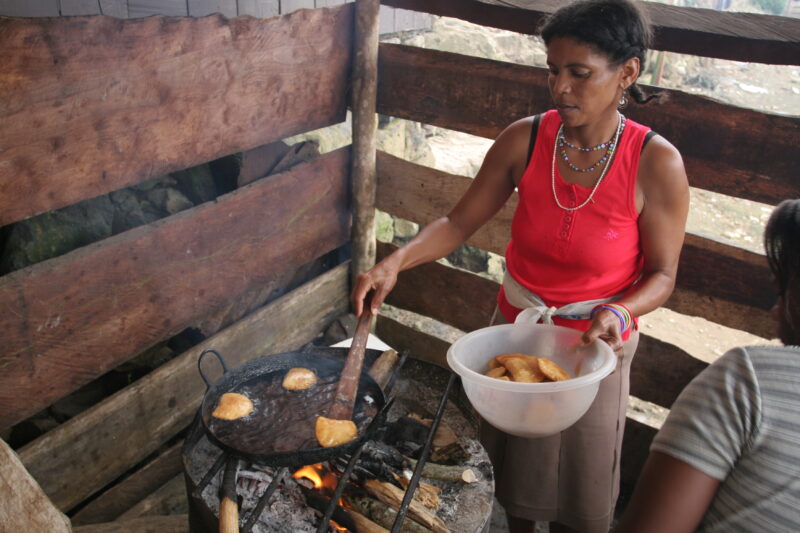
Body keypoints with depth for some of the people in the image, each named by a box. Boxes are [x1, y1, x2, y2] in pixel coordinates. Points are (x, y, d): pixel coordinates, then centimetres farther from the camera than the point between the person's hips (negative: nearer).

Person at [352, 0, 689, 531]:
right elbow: (460, 221, -8)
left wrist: (620, 312, -30)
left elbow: (662, 274, -10)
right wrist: (397, 261, -23)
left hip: (596, 343, -2)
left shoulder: (657, 163, -20)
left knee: (576, 473, 18)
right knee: (512, 457, 25)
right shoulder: (525, 139, -14)